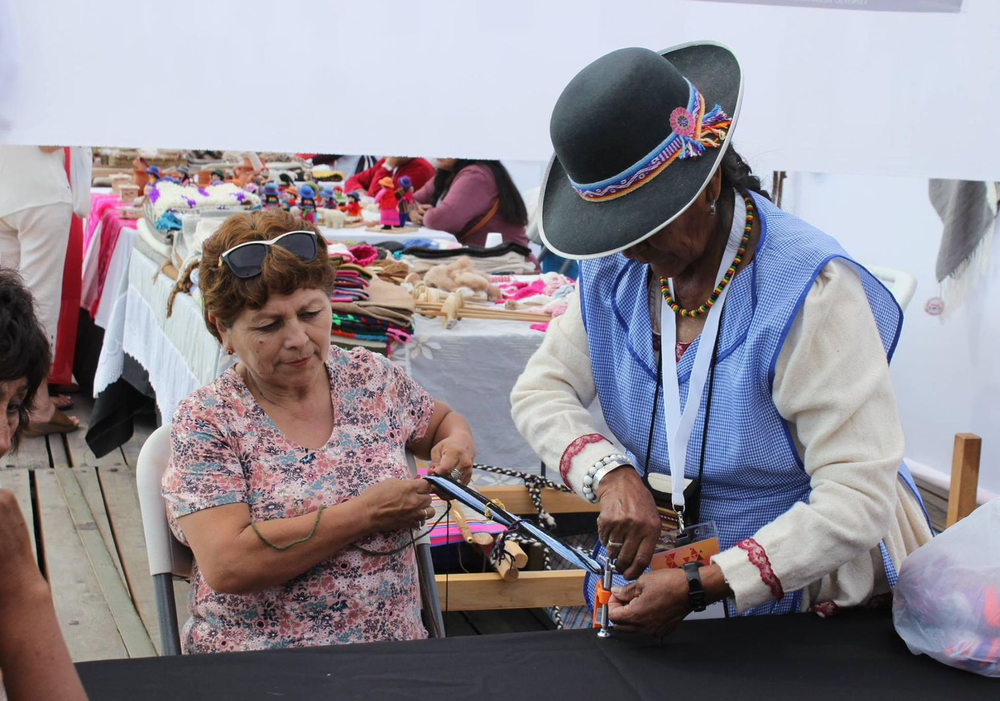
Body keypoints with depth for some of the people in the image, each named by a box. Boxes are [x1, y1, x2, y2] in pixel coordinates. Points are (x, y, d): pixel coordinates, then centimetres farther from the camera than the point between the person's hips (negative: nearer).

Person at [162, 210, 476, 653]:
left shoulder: (372, 377, 9)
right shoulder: (205, 422, -4)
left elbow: (443, 419, 30)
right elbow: (227, 565, -16)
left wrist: (457, 443, 5)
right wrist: (365, 514, -13)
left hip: (393, 658, 4)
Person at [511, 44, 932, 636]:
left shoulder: (809, 291, -20)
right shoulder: (615, 275, 0)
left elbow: (858, 498, -23)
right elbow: (541, 389, 3)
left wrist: (703, 586, -28)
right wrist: (611, 474, -18)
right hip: (663, 573, 4)